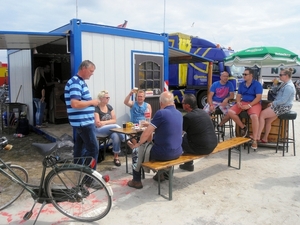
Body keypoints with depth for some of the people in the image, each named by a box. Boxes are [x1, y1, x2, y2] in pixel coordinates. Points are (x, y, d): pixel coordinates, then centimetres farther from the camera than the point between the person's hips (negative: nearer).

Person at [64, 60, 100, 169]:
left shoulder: (80, 82, 16)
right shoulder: (76, 83, -17)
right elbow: (75, 104, -27)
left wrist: (91, 102, 10)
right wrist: (92, 102, -16)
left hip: (83, 122, 10)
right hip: (83, 122, -10)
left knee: (80, 148, 16)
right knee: (93, 148, -5)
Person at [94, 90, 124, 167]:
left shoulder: (109, 107, 8)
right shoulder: (96, 108, -11)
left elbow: (114, 120, 4)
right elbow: (98, 124, -17)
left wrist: (104, 122, -9)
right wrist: (109, 122, -9)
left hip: (109, 129, 5)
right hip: (98, 130, -5)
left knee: (115, 135, -30)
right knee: (116, 127, -30)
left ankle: (116, 157, -19)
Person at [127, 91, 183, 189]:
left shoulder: (161, 113, -17)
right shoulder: (179, 114, 7)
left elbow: (147, 133, -14)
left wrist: (138, 143, 4)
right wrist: (151, 124, 29)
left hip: (164, 153, -7)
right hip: (177, 152, 8)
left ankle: (136, 181, 22)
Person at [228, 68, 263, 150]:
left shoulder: (257, 84, -4)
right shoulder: (241, 84, 13)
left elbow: (258, 97, -12)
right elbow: (238, 95, 14)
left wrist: (249, 105, -23)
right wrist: (238, 102, -10)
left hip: (254, 103, -5)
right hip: (243, 102, 6)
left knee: (254, 116, -36)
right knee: (230, 112, -18)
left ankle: (254, 140, -28)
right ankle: (243, 127, 2)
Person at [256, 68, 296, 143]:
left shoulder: (289, 86, -20)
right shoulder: (284, 83, 10)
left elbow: (283, 100, -25)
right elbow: (275, 91, 19)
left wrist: (273, 103, -15)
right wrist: (274, 84, 2)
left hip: (283, 107, -9)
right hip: (278, 106, 9)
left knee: (262, 114, -13)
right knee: (268, 120, 8)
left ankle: (257, 136, -9)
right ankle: (265, 138, 18)